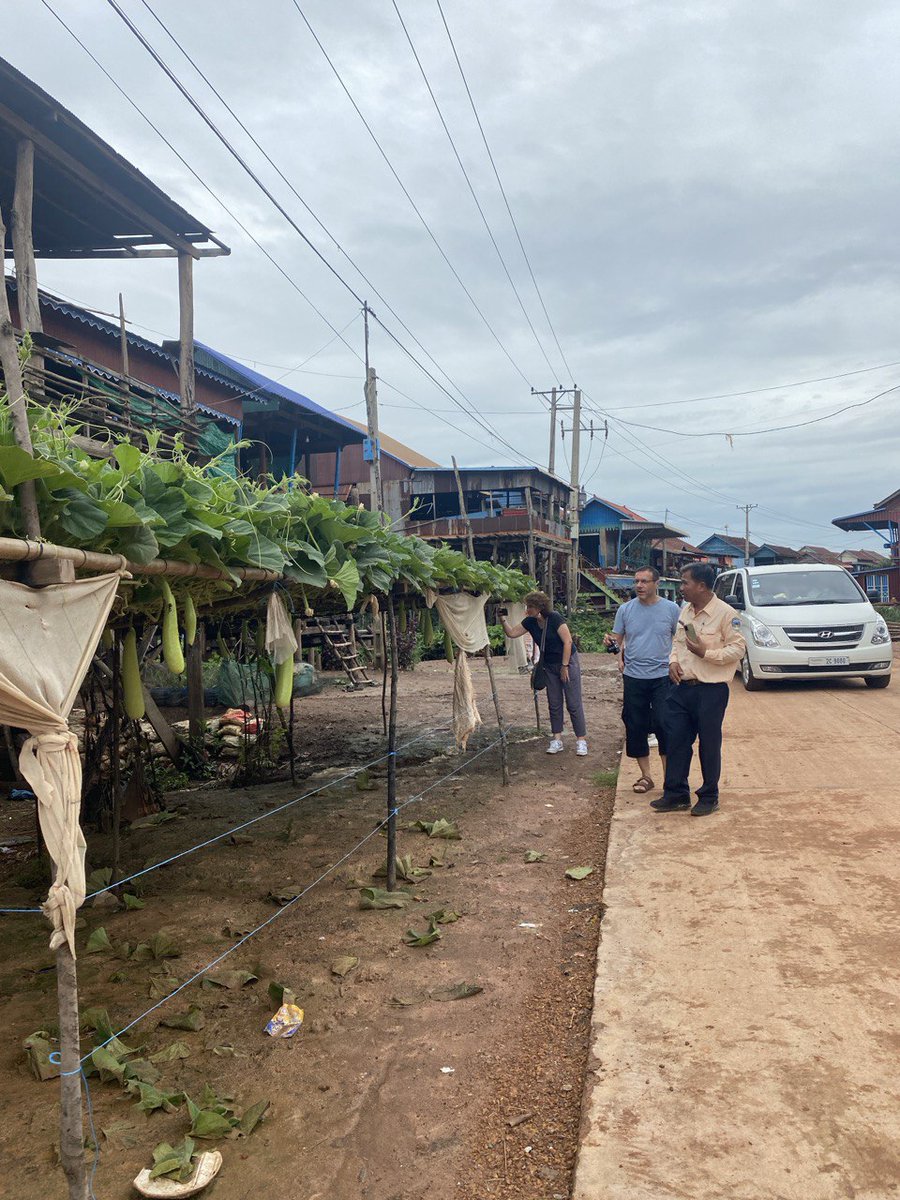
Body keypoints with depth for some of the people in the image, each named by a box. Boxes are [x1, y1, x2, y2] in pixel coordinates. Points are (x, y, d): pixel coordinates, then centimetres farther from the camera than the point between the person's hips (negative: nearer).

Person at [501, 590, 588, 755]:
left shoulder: (554, 618, -20)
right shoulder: (530, 622, -1)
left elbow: (568, 641, -19)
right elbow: (511, 633, 2)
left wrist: (565, 666, -17)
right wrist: (502, 619, -13)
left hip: (568, 662, -6)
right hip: (550, 666, 6)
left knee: (574, 703, -3)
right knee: (554, 704, 7)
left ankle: (581, 740, 4)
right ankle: (556, 739, 13)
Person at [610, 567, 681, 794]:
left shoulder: (671, 609, 0)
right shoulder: (625, 609, 4)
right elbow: (617, 639, 10)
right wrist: (619, 655, -8)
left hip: (663, 676, -2)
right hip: (633, 677, 2)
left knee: (664, 725, -7)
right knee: (636, 728, 7)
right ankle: (646, 776, 20)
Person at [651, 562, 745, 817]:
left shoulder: (725, 613, -12)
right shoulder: (685, 610, 10)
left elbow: (738, 649, -13)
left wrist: (706, 652, -21)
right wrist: (673, 660, 3)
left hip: (710, 690, -6)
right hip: (681, 687, 7)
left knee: (709, 745, 6)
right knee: (676, 741, 9)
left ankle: (709, 797, 20)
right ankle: (676, 793, 20)